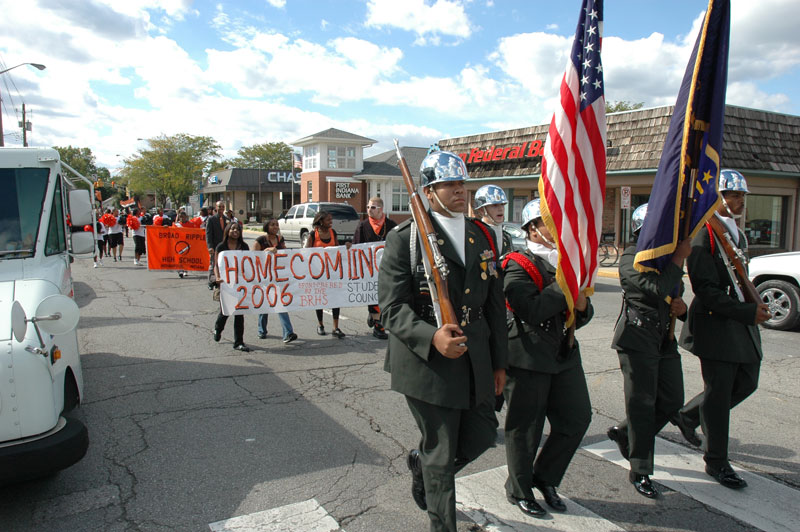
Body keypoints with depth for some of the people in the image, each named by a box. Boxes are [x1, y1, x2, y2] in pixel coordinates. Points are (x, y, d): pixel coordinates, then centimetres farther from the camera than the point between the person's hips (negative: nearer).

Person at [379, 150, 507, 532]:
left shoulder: (482, 235, 8)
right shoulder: (404, 239, -9)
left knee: (482, 435, 18)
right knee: (441, 457, 7)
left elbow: (495, 303, 12)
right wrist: (431, 337, -30)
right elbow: (392, 307, -13)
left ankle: (421, 463, 47)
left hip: (476, 361, 6)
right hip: (428, 362, -5)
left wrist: (499, 361, 12)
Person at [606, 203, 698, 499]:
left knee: (672, 401, 8)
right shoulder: (631, 258, -12)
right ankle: (640, 472, 11)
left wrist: (681, 308, 1)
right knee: (642, 403, -2)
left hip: (664, 339, 8)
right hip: (637, 339, -8)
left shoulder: (667, 258, 15)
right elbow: (660, 289, -28)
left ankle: (623, 433, 30)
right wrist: (680, 257, -17)